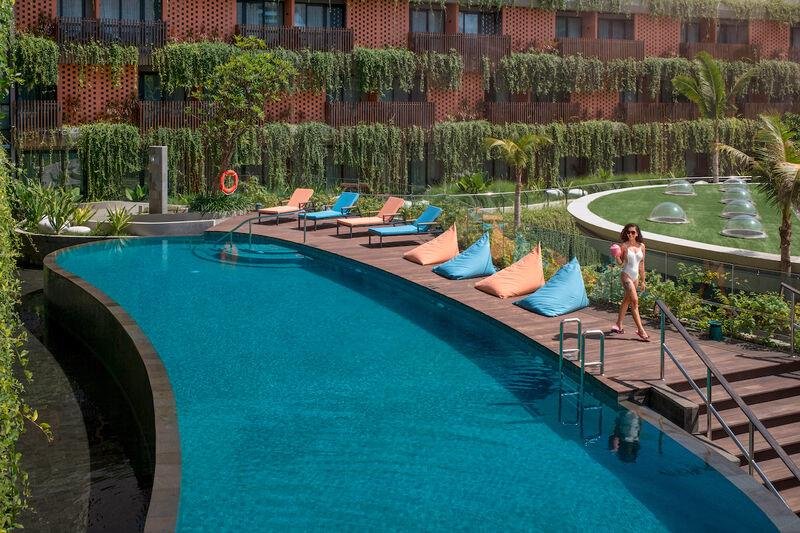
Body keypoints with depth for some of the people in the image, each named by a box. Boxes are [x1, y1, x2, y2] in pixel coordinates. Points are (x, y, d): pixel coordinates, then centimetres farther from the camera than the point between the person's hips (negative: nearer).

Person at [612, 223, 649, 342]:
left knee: (626, 301, 15)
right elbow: (621, 264, -4)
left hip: (635, 277, 6)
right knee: (634, 301, -12)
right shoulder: (623, 246, -8)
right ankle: (640, 330, -12)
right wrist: (617, 257, -26)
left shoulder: (641, 246, 6)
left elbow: (641, 264, 12)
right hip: (626, 275, -6)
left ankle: (618, 325, 28)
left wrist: (642, 280, 15)